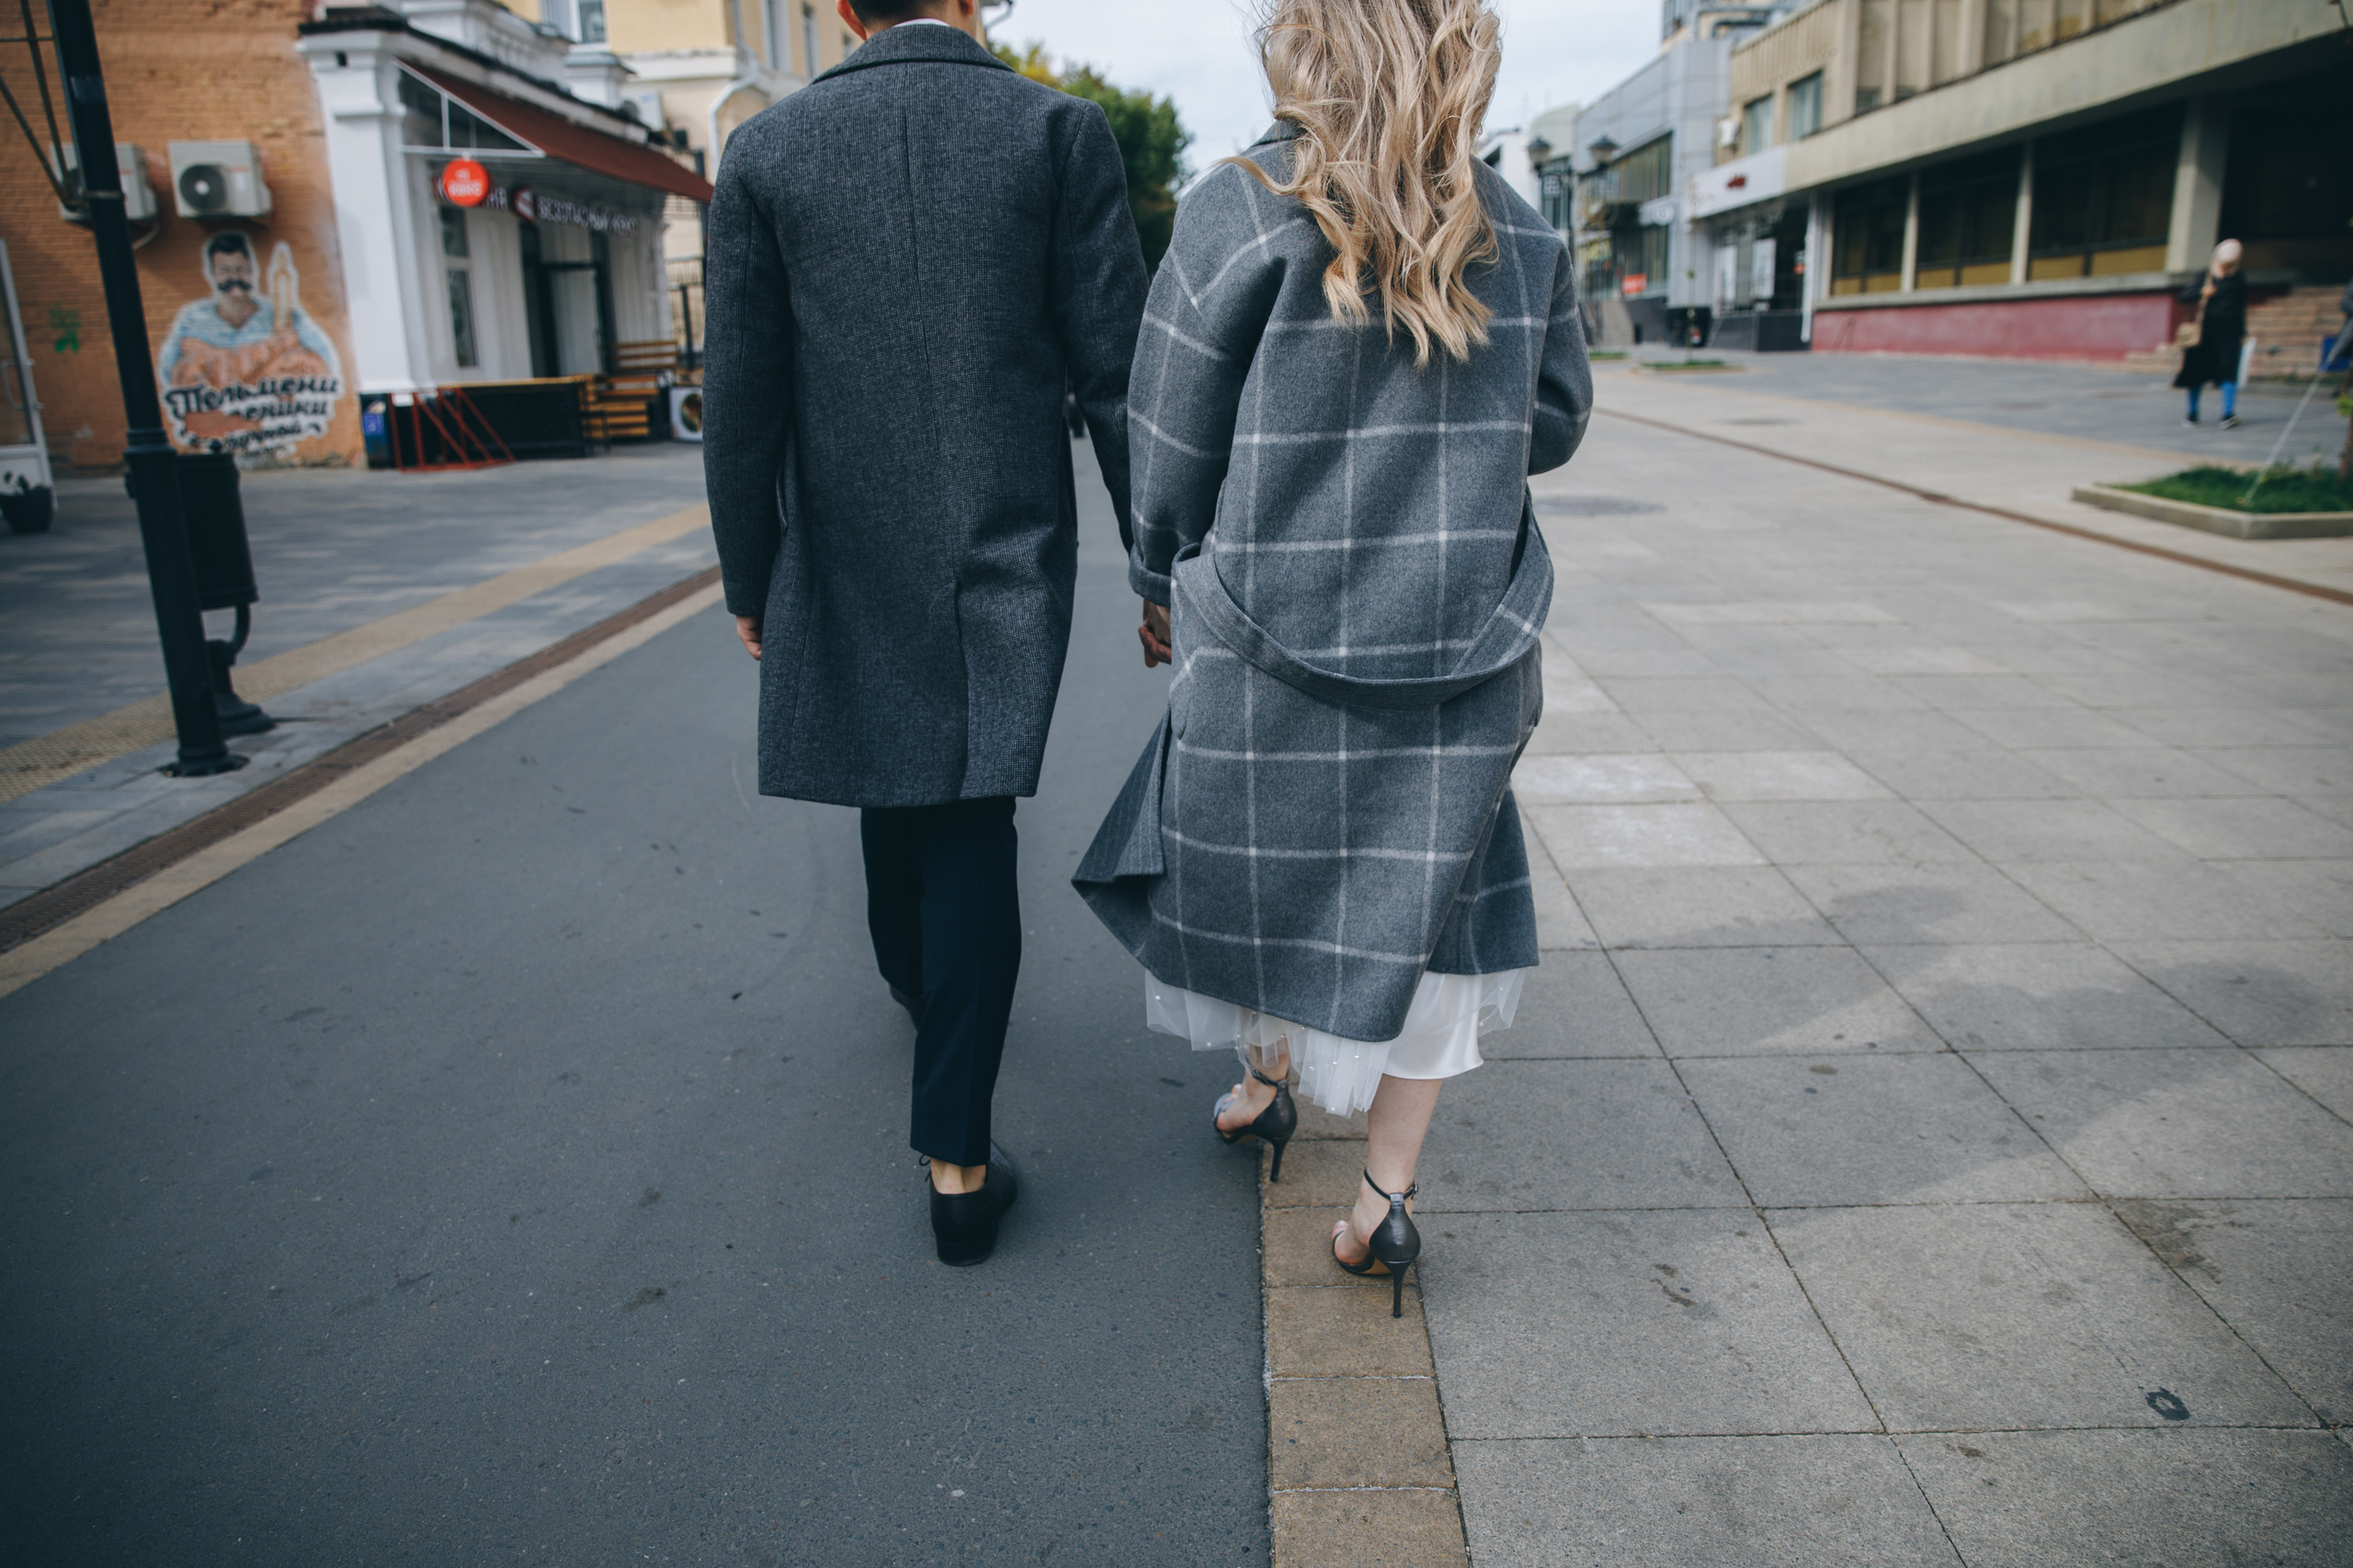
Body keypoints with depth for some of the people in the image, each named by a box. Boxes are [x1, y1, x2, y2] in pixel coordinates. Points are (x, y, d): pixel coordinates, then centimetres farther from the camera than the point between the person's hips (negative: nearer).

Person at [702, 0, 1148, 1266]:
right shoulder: (1058, 130, -3)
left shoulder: (766, 151, 1)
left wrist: (749, 577, 10)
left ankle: (918, 987, 49)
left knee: (890, 787, 22)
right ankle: (956, 1160, 1)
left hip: (850, 557, 2)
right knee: (970, 822, 2)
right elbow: (1115, 370, -6)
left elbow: (743, 395, 0)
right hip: (1009, 547, -1)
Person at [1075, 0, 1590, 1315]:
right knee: (1421, 894, 13)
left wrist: (1163, 588, 10)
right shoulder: (1520, 231, 1)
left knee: (1261, 862, 20)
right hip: (1463, 642, 2)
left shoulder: (1238, 214, -9)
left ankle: (1268, 1079, 42)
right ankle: (1388, 1192, 17)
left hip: (1271, 630, -2)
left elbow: (1172, 452, -5)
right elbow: (1555, 423, 9)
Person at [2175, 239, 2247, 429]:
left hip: (2229, 331, 0)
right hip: (2206, 331, 0)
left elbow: (2241, 307, 14)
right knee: (2198, 370, 4)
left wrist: (2243, 333, 12)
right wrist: (2201, 292, -16)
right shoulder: (2206, 276, 4)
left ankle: (2229, 414, -16)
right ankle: (2192, 412, 20)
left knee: (2229, 370, -13)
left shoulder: (2239, 279, 7)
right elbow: (2184, 298, 3)